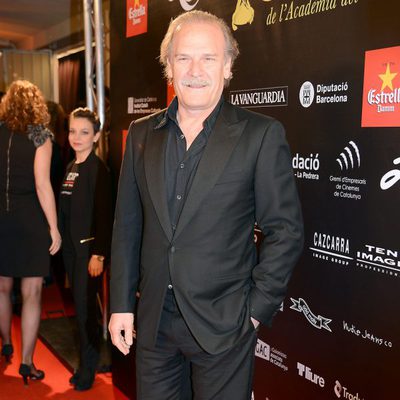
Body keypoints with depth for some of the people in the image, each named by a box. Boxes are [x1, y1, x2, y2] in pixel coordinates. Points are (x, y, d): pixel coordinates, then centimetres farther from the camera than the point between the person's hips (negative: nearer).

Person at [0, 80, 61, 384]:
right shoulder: (40, 135, -7)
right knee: (32, 293, 3)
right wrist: (54, 227, -9)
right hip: (29, 220, -4)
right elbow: (42, 186, -13)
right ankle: (26, 361, 6)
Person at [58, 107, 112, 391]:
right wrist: (65, 242, 10)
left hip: (90, 248, -7)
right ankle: (86, 362, 26)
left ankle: (88, 370, 14)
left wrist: (98, 254, -19)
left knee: (85, 307, -1)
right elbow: (67, 211, 13)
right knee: (80, 306, 13)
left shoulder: (98, 169, -12)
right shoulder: (71, 167, 11)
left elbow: (104, 214, -16)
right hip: (71, 247, 7)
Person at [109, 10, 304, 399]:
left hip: (223, 322, -3)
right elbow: (127, 225, 7)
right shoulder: (142, 133, 4)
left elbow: (285, 230, -6)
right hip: (153, 320, 4)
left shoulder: (261, 135, -8)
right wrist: (121, 304, 6)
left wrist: (257, 309, -8)